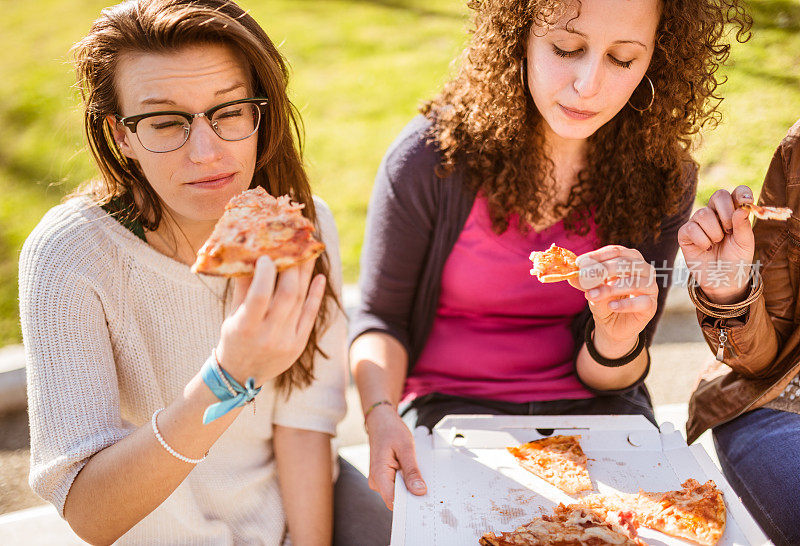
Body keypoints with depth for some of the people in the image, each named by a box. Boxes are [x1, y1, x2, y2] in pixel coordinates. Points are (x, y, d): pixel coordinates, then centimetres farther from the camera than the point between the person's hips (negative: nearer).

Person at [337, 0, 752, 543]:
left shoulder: (661, 177, -5)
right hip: (451, 400, -2)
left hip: (588, 405, 3)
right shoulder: (430, 158, -12)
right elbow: (380, 317, 0)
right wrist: (382, 415, -20)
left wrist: (616, 339, -25)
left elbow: (602, 378, -1)